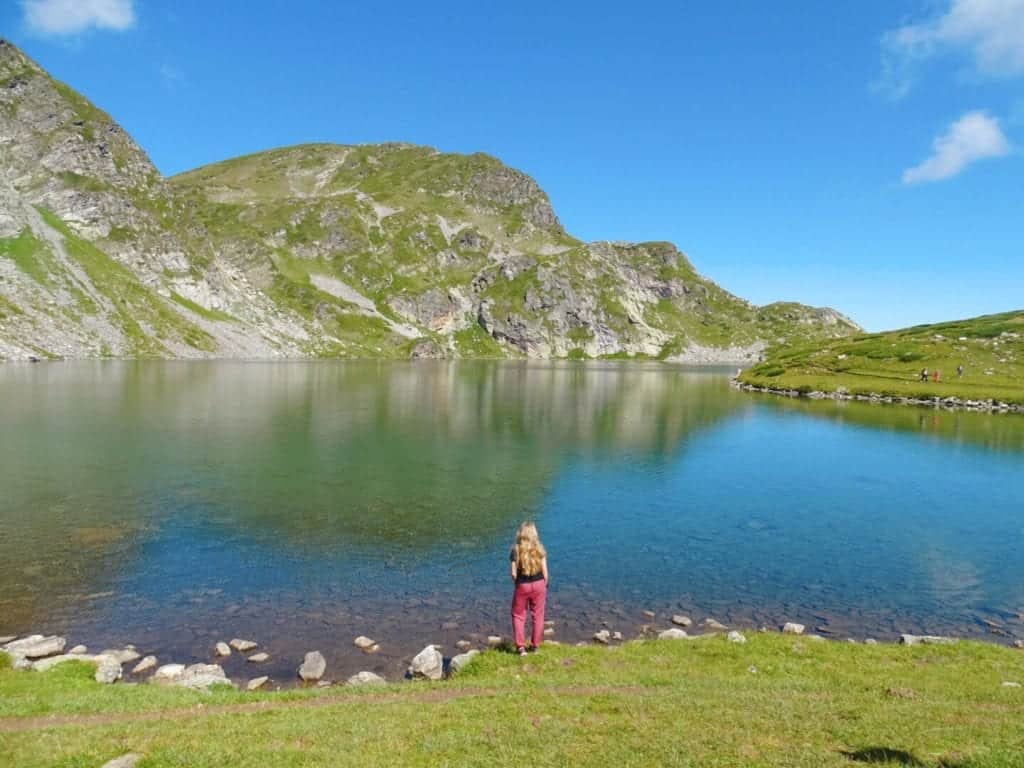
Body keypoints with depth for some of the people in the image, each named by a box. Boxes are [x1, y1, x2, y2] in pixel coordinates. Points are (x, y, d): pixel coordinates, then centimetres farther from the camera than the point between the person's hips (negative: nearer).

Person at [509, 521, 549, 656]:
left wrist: (516, 584, 7)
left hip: (522, 586, -2)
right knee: (538, 615, 14)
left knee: (518, 616, 13)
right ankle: (535, 645, 21)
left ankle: (520, 646, 10)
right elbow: (545, 571, -3)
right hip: (538, 584, 2)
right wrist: (544, 586, 10)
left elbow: (514, 573, -10)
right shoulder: (539, 548, -5)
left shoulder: (516, 550, -10)